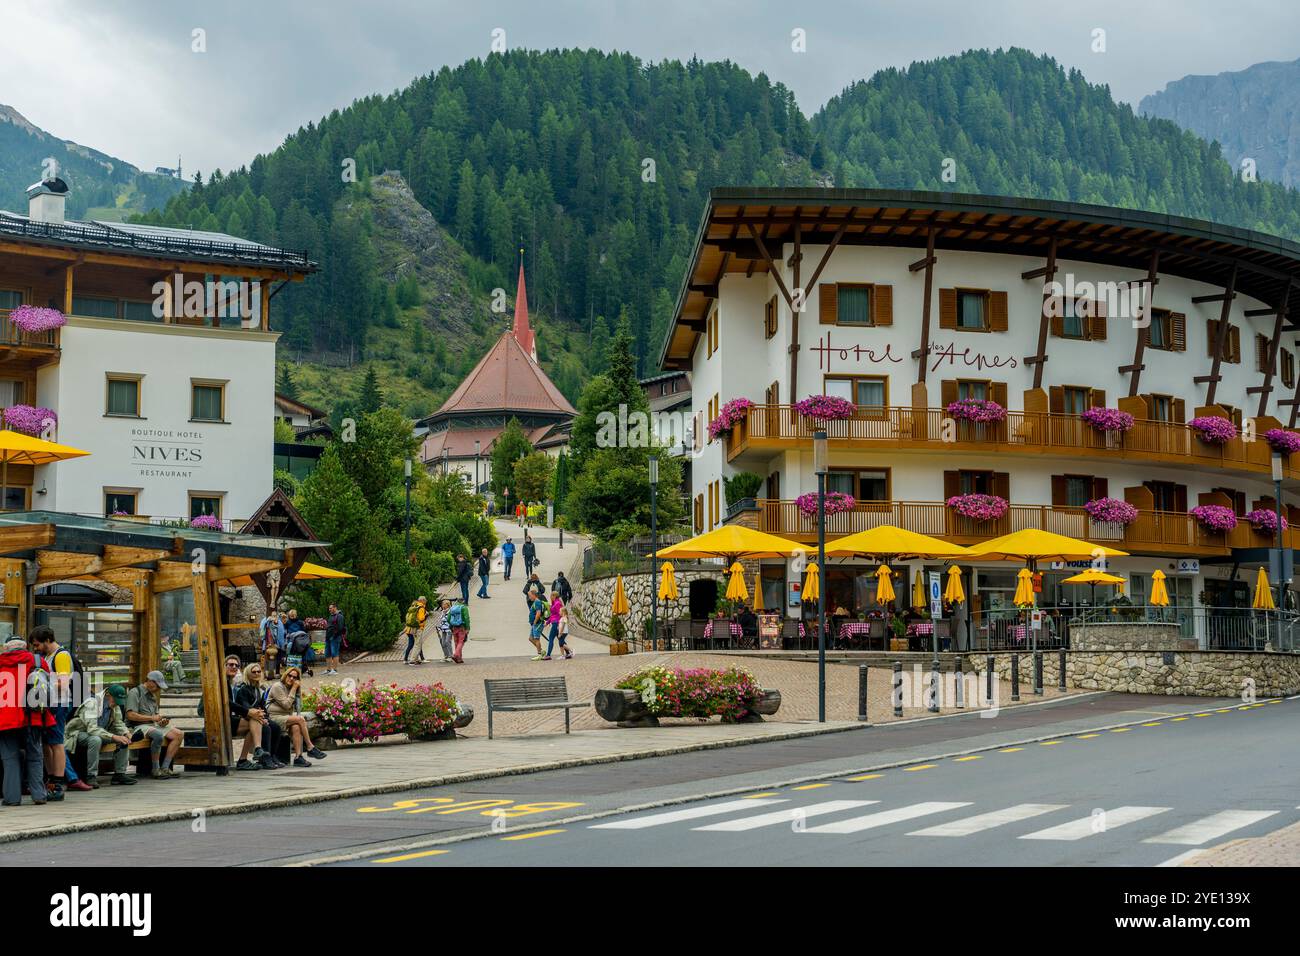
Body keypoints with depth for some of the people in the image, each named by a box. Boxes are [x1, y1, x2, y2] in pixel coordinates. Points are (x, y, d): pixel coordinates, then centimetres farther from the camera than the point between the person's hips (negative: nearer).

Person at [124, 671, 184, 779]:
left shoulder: (153, 696, 23)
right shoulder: (135, 692, -5)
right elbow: (131, 715, -15)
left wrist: (161, 721, 3)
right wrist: (152, 718, -15)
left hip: (152, 726, 9)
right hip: (138, 727, -9)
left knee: (178, 734, -8)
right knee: (158, 735, -38)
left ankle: (164, 768, -12)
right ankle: (155, 770, -28)